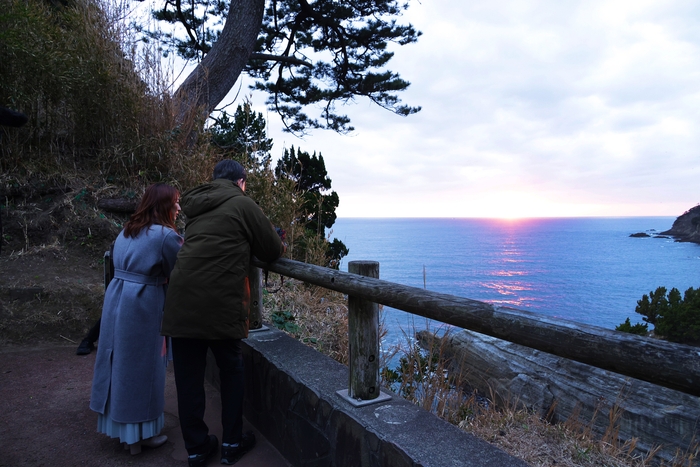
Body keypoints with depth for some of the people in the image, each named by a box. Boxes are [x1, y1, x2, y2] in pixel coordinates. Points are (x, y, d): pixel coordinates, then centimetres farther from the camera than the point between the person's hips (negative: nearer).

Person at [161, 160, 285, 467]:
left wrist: (243, 245, 26)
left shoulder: (197, 206, 18)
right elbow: (273, 251, 2)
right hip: (221, 306, -5)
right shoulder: (242, 204, -1)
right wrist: (275, 242, 24)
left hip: (181, 302, 5)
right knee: (231, 372, 14)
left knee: (188, 377, 12)